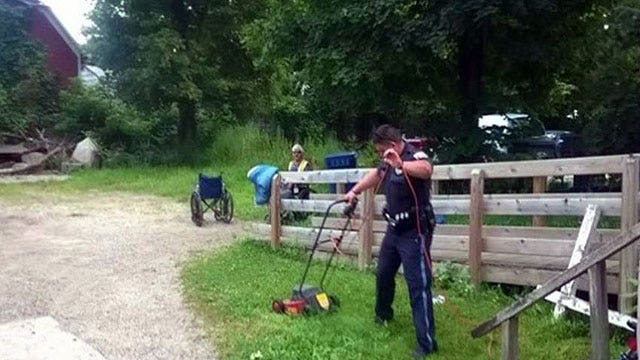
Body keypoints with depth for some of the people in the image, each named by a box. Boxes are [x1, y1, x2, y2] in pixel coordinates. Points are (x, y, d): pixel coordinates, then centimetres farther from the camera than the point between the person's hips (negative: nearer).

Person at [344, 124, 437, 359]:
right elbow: (375, 175, 29)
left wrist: (401, 165, -59)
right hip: (395, 229, 10)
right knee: (383, 274, 23)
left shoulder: (414, 155, -20)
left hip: (414, 232, -9)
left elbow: (427, 170, -44)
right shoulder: (389, 162, 8)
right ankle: (383, 313, 48)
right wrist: (354, 191, 29)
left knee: (418, 285, -8)